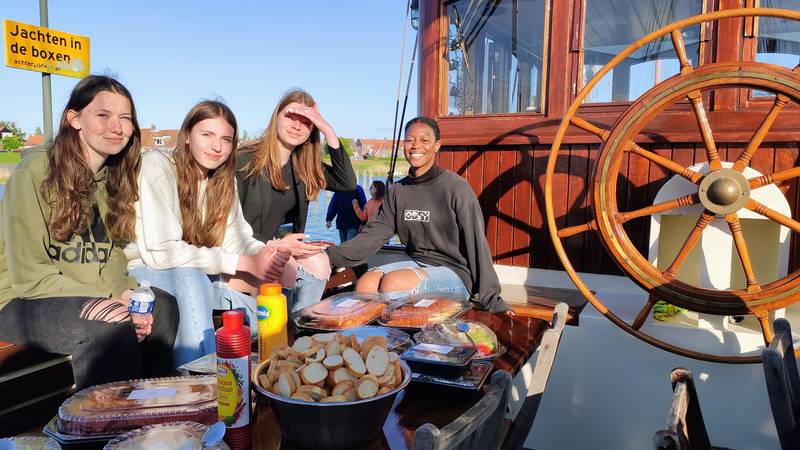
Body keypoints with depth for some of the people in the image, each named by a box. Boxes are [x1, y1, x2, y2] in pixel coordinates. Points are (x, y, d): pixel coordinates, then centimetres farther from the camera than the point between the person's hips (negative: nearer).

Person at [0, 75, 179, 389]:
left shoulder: (117, 177, 6)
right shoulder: (34, 172, -15)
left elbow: (112, 258, 6)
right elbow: (29, 276, -17)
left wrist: (125, 293, -15)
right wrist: (109, 301, -22)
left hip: (88, 294, 6)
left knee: (163, 306, -17)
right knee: (112, 325, -31)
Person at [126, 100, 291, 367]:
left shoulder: (224, 179, 3)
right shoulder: (157, 165, -17)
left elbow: (237, 238, -4)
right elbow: (160, 252, -25)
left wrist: (264, 254, -28)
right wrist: (244, 263, -30)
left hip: (197, 279, 6)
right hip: (145, 272, -6)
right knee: (190, 276, -37)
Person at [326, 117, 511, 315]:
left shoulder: (456, 188, -10)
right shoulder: (397, 191, 8)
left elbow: (476, 245, -10)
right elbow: (374, 234, 2)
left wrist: (491, 301, -9)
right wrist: (331, 254, -12)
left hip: (453, 271, -5)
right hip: (415, 262, 5)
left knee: (392, 282, -29)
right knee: (365, 284, -22)